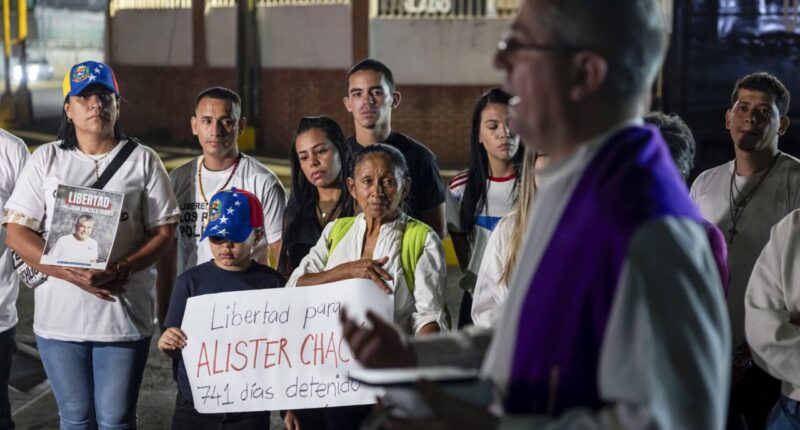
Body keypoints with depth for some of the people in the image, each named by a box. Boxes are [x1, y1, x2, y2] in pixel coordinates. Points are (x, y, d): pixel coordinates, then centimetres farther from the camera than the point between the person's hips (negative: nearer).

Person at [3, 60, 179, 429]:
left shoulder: (143, 160, 3)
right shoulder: (46, 159, 4)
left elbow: (164, 230, 0)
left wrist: (122, 269, -19)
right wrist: (72, 273, -17)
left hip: (124, 313, -1)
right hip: (60, 314, 1)